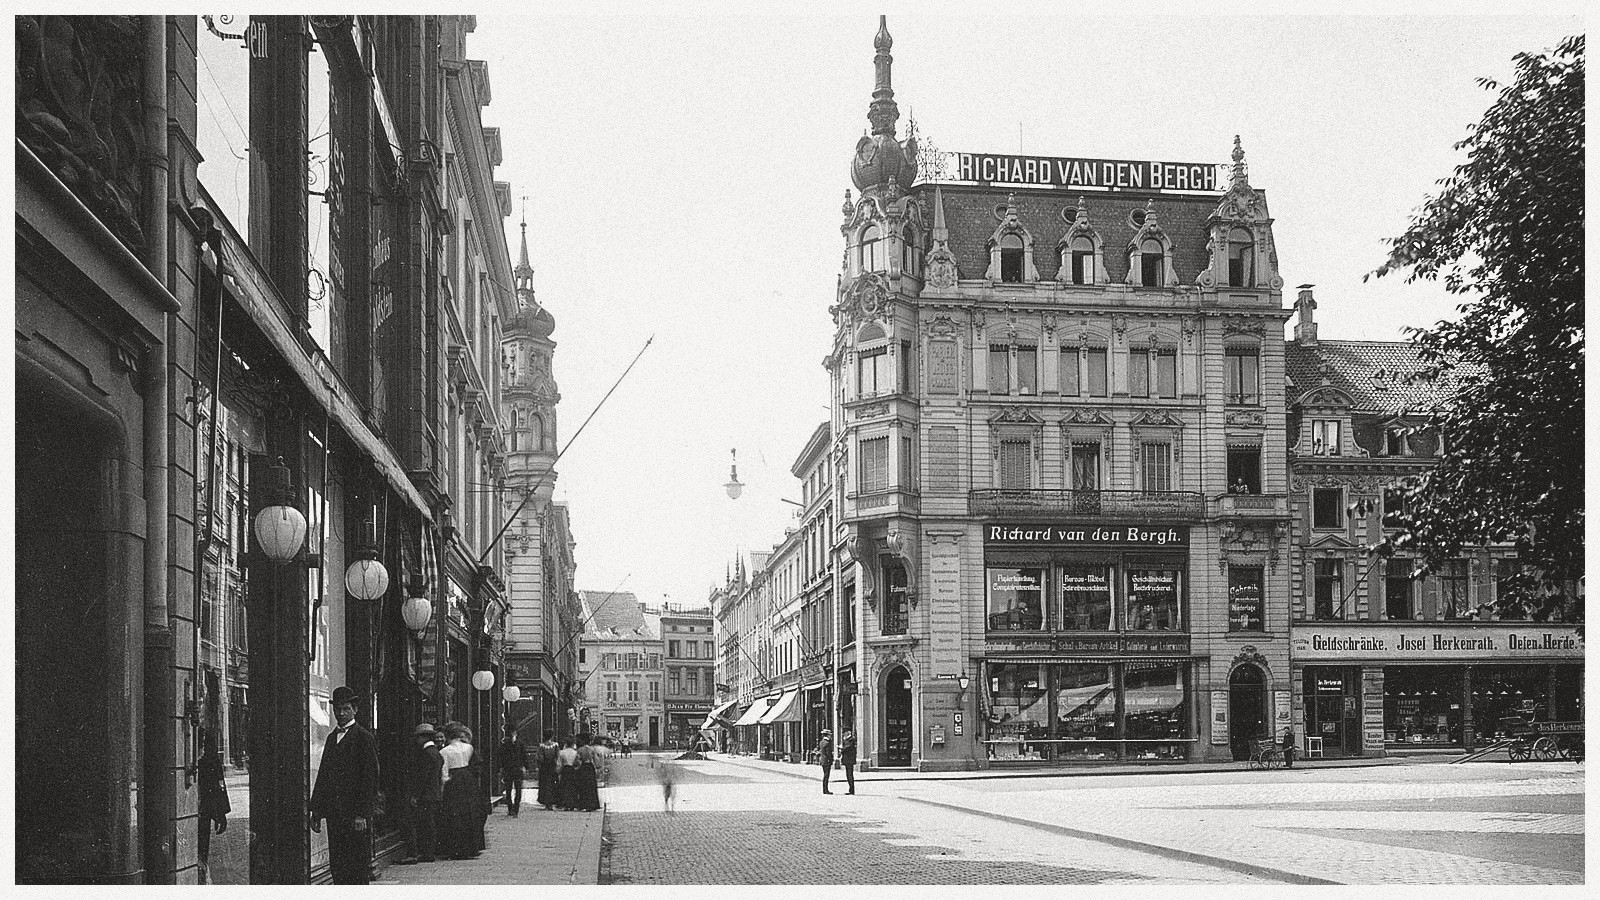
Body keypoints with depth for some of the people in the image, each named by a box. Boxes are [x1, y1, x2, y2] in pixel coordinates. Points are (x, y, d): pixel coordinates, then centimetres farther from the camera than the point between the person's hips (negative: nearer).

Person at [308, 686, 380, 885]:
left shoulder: (364, 738, -5)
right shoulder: (332, 738, 17)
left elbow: (371, 778, -10)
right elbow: (323, 776, 18)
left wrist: (362, 814, -16)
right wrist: (316, 811, 11)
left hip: (356, 814, -7)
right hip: (334, 812, 7)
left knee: (358, 866, -4)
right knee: (337, 863, 6)